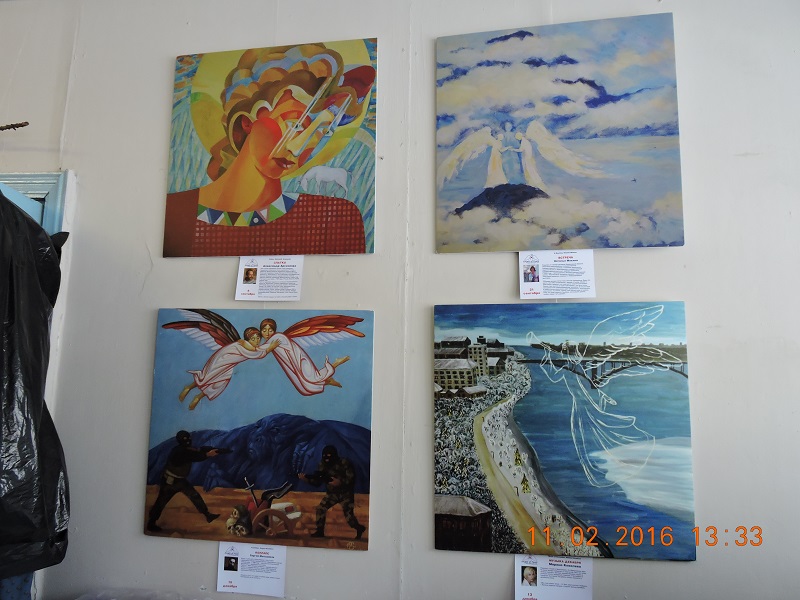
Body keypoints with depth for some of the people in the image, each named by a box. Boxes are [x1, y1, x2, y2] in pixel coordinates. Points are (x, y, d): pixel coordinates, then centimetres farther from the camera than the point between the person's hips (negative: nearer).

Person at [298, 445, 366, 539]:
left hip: (346, 494, -5)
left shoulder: (344, 463, -22)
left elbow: (352, 479, -22)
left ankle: (359, 529, 20)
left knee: (349, 516, -10)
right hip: (332, 493, 5)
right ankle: (320, 532, 11)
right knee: (320, 509, -8)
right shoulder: (323, 465, -7)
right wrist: (306, 479, -26)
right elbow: (317, 481, -8)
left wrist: (340, 482, -36)